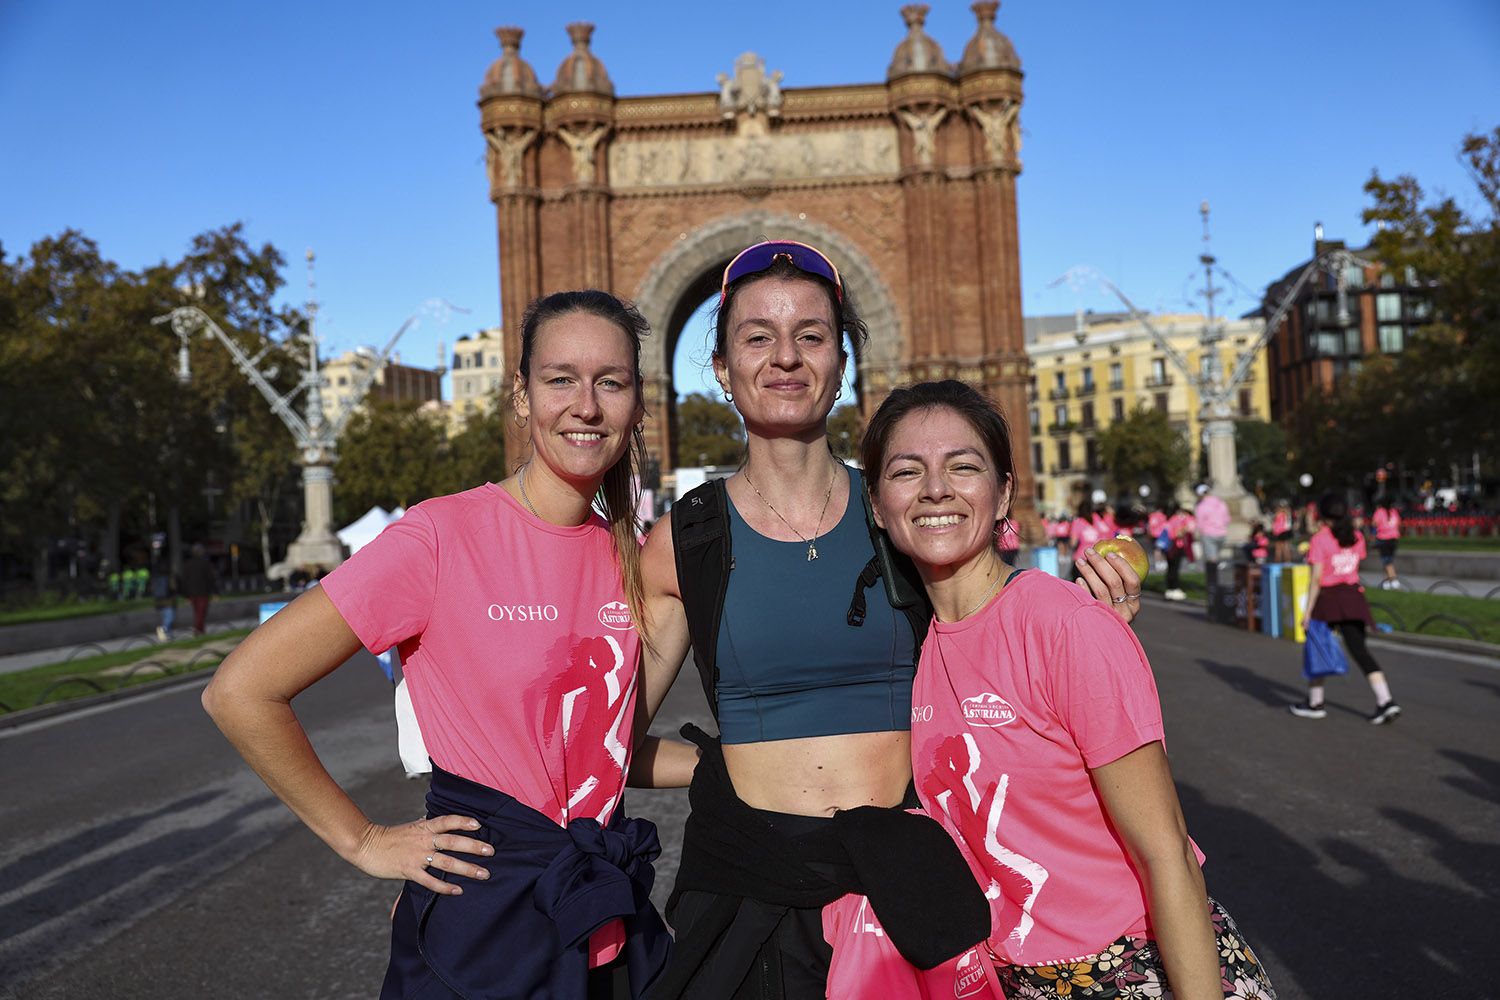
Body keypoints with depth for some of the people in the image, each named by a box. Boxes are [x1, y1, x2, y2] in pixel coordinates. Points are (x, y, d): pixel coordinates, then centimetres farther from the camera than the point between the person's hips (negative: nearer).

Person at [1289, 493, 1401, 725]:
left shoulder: (1319, 540, -13)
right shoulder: (1357, 537, 5)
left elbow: (1316, 579, -16)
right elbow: (1355, 568, 11)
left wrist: (1308, 611, -13)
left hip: (1327, 597, -5)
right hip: (1353, 596, 5)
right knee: (1359, 650, 5)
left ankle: (1314, 703, 18)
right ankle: (1386, 701, -6)